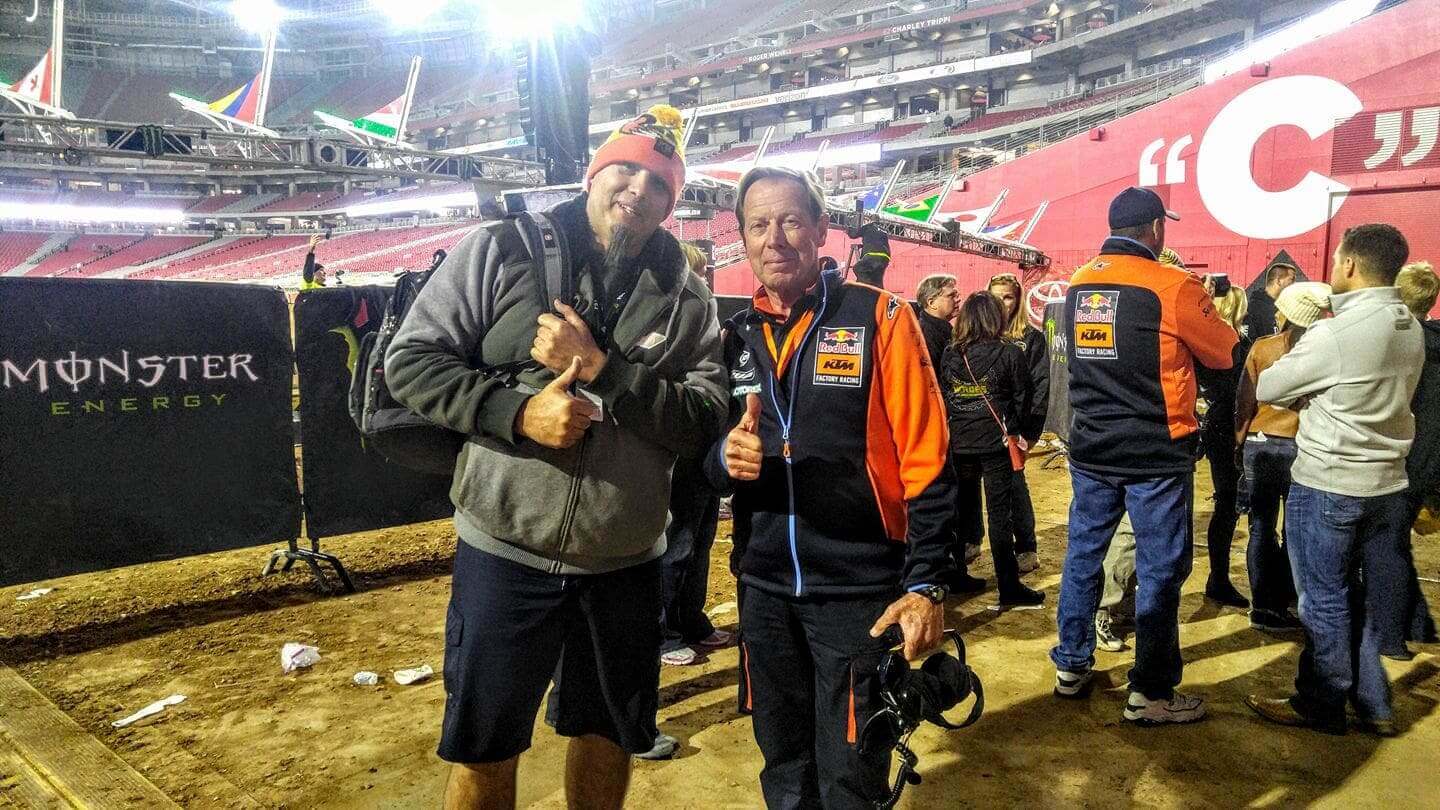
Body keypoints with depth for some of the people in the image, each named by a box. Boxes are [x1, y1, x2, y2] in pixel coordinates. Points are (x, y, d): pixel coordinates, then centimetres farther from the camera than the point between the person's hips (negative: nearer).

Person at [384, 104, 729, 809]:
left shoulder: (687, 300, 0)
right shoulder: (502, 250, -5)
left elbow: (703, 421, -9)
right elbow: (411, 360, -5)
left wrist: (602, 368, -20)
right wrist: (515, 413, -19)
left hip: (625, 564, 2)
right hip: (505, 553, -2)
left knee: (608, 732, 21)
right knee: (484, 749, 14)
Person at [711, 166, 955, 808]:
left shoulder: (880, 319, -7)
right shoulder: (736, 336, 6)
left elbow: (927, 461, -9)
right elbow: (710, 458, 12)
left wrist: (926, 583, -14)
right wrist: (727, 458, -12)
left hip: (860, 590, -4)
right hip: (764, 589, 5)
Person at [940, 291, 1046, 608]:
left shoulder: (949, 355, -1)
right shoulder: (1010, 353, -8)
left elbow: (941, 398, 4)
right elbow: (1021, 399, -2)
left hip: (959, 444, 3)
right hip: (996, 443, -3)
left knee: (961, 510, 17)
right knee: (1000, 514, 1)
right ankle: (1009, 587, 4)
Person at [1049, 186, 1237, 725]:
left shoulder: (1077, 284, 4)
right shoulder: (1172, 286, -13)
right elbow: (1223, 354, -1)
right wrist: (1215, 315, 19)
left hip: (1091, 449, 6)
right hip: (1156, 453, -5)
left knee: (1083, 554, 14)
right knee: (1160, 569, 5)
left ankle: (1071, 666, 25)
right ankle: (1150, 694, 12)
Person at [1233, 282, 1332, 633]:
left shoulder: (1262, 348, -5)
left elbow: (1244, 402, -2)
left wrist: (1240, 442, 8)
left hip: (1261, 445, 0)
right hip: (1305, 449, 0)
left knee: (1262, 528, 8)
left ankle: (1264, 606, 12)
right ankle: (1279, 606, 13)